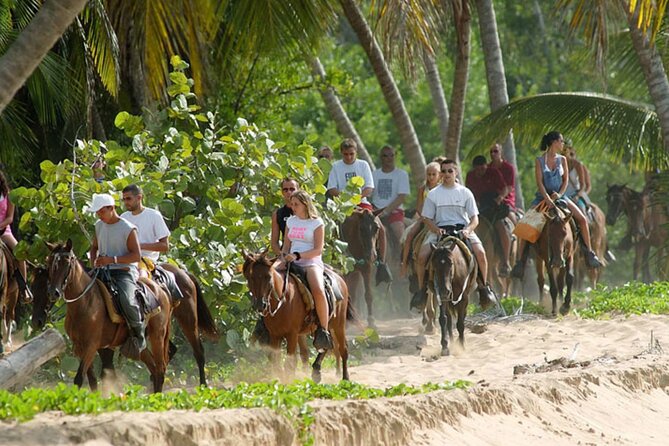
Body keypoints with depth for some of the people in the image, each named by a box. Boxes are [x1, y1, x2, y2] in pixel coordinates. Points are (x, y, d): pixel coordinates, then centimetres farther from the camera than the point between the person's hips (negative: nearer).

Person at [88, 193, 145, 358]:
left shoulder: (128, 229, -8)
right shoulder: (99, 226, 13)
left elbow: (136, 255, -11)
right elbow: (94, 247, 26)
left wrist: (112, 259, -19)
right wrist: (94, 262, 4)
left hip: (124, 271, -7)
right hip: (103, 271, 7)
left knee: (126, 300, -34)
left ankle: (139, 334, -13)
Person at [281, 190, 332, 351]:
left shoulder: (316, 223, 0)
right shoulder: (291, 221, 18)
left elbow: (318, 250, -7)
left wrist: (297, 255, -19)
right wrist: (283, 257, -2)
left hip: (311, 263, -6)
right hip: (291, 263, 6)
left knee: (318, 290, -34)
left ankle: (323, 331, -27)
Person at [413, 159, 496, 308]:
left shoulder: (465, 193, 6)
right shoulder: (433, 194, 6)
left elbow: (474, 218, 4)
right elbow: (427, 219, 7)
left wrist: (468, 230, -17)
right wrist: (437, 230, -13)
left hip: (463, 229, 0)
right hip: (439, 230, 0)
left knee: (480, 253, -25)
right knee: (422, 256, -23)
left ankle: (483, 286, -6)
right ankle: (421, 289, -6)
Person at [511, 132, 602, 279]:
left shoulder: (562, 160, 6)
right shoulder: (539, 161, -4)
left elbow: (565, 179, 5)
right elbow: (539, 182, -11)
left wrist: (559, 194, -14)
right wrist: (547, 199, -24)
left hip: (559, 196, 3)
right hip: (542, 197, -3)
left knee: (582, 219, -11)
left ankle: (589, 252, -1)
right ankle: (521, 260, -11)